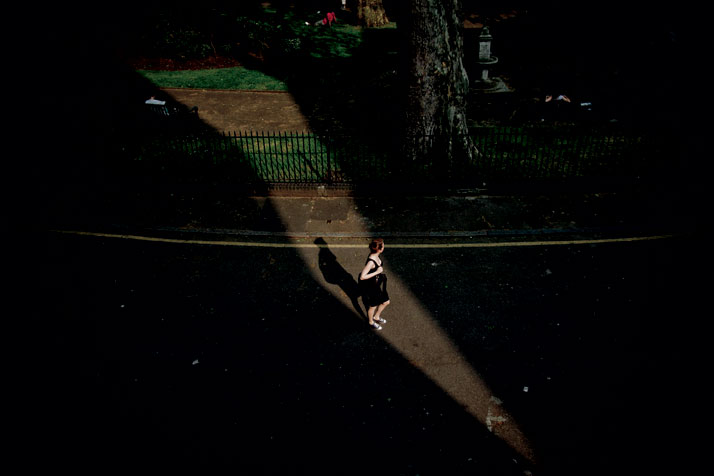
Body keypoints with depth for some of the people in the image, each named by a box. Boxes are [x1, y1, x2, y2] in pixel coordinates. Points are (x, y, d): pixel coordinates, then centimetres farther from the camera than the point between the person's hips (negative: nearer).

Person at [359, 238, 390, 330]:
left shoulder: (377, 255, -9)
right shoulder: (371, 262, -36)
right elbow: (362, 277, -35)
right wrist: (376, 272, -33)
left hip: (379, 285, 8)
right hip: (372, 288, -8)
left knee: (386, 302, 24)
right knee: (372, 306, 18)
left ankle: (376, 317, 51)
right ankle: (371, 322, 47)